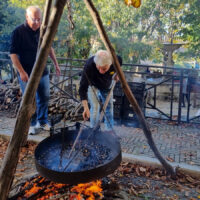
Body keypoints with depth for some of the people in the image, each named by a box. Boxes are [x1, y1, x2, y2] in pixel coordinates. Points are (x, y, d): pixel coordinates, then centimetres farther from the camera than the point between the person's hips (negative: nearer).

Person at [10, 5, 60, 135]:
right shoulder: (18, 32, -11)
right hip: (27, 74, -5)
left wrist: (56, 63, 13)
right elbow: (13, 53, -12)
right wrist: (21, 72, -17)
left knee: (44, 98, 11)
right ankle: (31, 124, 21)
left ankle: (42, 121, 29)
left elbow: (49, 48, 16)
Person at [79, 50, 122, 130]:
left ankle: (109, 130, 24)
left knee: (109, 106, 7)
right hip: (92, 84, -3)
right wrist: (85, 108, -49)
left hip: (106, 84, 3)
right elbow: (83, 88, -41)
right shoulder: (89, 66, -42)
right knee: (95, 107, -13)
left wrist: (116, 73, 6)